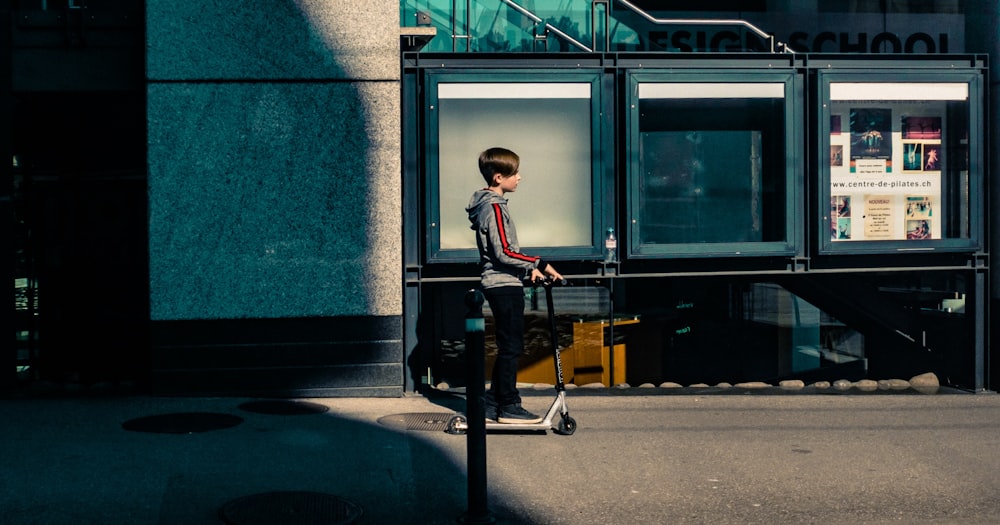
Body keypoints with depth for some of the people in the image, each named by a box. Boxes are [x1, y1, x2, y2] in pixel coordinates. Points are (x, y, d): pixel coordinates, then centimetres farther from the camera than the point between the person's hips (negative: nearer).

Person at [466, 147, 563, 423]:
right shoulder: (494, 206, -16)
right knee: (511, 346, -5)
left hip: (500, 284, 10)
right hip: (504, 286, -10)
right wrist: (540, 264, -18)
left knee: (508, 346, 14)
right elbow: (504, 252, -23)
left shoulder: (488, 203, 16)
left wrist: (528, 269, 17)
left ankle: (493, 403, 19)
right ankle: (508, 407, 0)